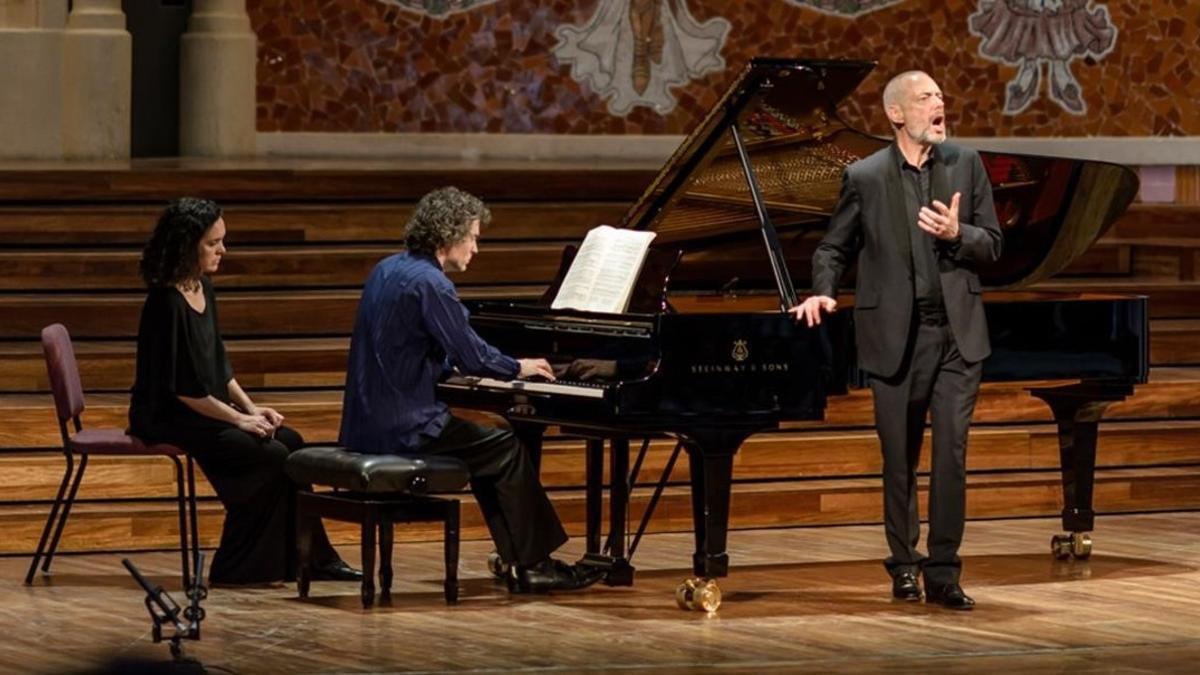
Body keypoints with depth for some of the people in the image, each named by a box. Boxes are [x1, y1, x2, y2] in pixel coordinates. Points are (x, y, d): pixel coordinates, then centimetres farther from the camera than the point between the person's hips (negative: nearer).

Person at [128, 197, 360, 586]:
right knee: (269, 456, -19)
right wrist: (239, 418, -16)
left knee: (289, 441, -2)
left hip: (205, 411, 9)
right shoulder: (166, 304, -20)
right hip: (167, 419, -9)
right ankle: (236, 568, -9)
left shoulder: (202, 290, 9)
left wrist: (251, 408, 5)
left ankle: (311, 560, 1)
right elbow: (181, 387, -21)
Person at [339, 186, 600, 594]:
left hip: (370, 422, 10)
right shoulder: (429, 283, -17)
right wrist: (517, 368, 3)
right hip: (405, 429, -10)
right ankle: (531, 567, 8)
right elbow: (472, 357, -16)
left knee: (487, 448, 23)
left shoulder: (388, 270, 13)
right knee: (507, 449, 3)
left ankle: (519, 559, 20)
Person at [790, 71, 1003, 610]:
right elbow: (834, 248, 8)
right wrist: (823, 292, -10)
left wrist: (957, 234, -14)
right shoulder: (864, 177, 0)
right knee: (899, 458, 7)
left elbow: (992, 246, 6)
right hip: (895, 337, -1)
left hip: (957, 332, 1)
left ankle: (943, 573, -4)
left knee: (952, 452, -7)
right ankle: (904, 565, 21)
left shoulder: (965, 165, 5)